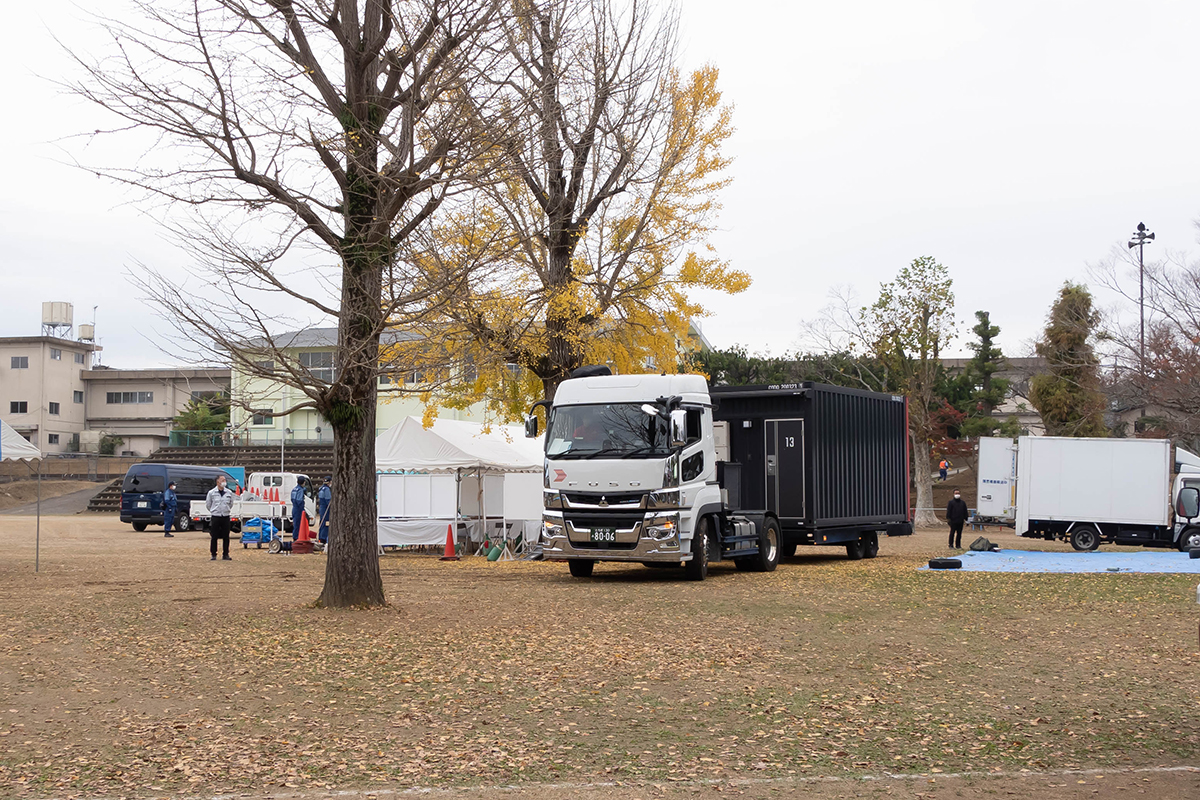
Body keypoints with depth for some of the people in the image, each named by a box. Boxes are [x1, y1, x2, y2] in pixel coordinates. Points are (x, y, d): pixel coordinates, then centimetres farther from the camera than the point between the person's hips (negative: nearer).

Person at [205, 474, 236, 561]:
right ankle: (213, 555, 8)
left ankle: (225, 554, 9)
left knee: (226, 537, 2)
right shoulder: (211, 493, 0)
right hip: (215, 517, -2)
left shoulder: (229, 493, 6)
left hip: (226, 517, 2)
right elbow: (208, 505, 10)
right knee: (214, 537, 0)